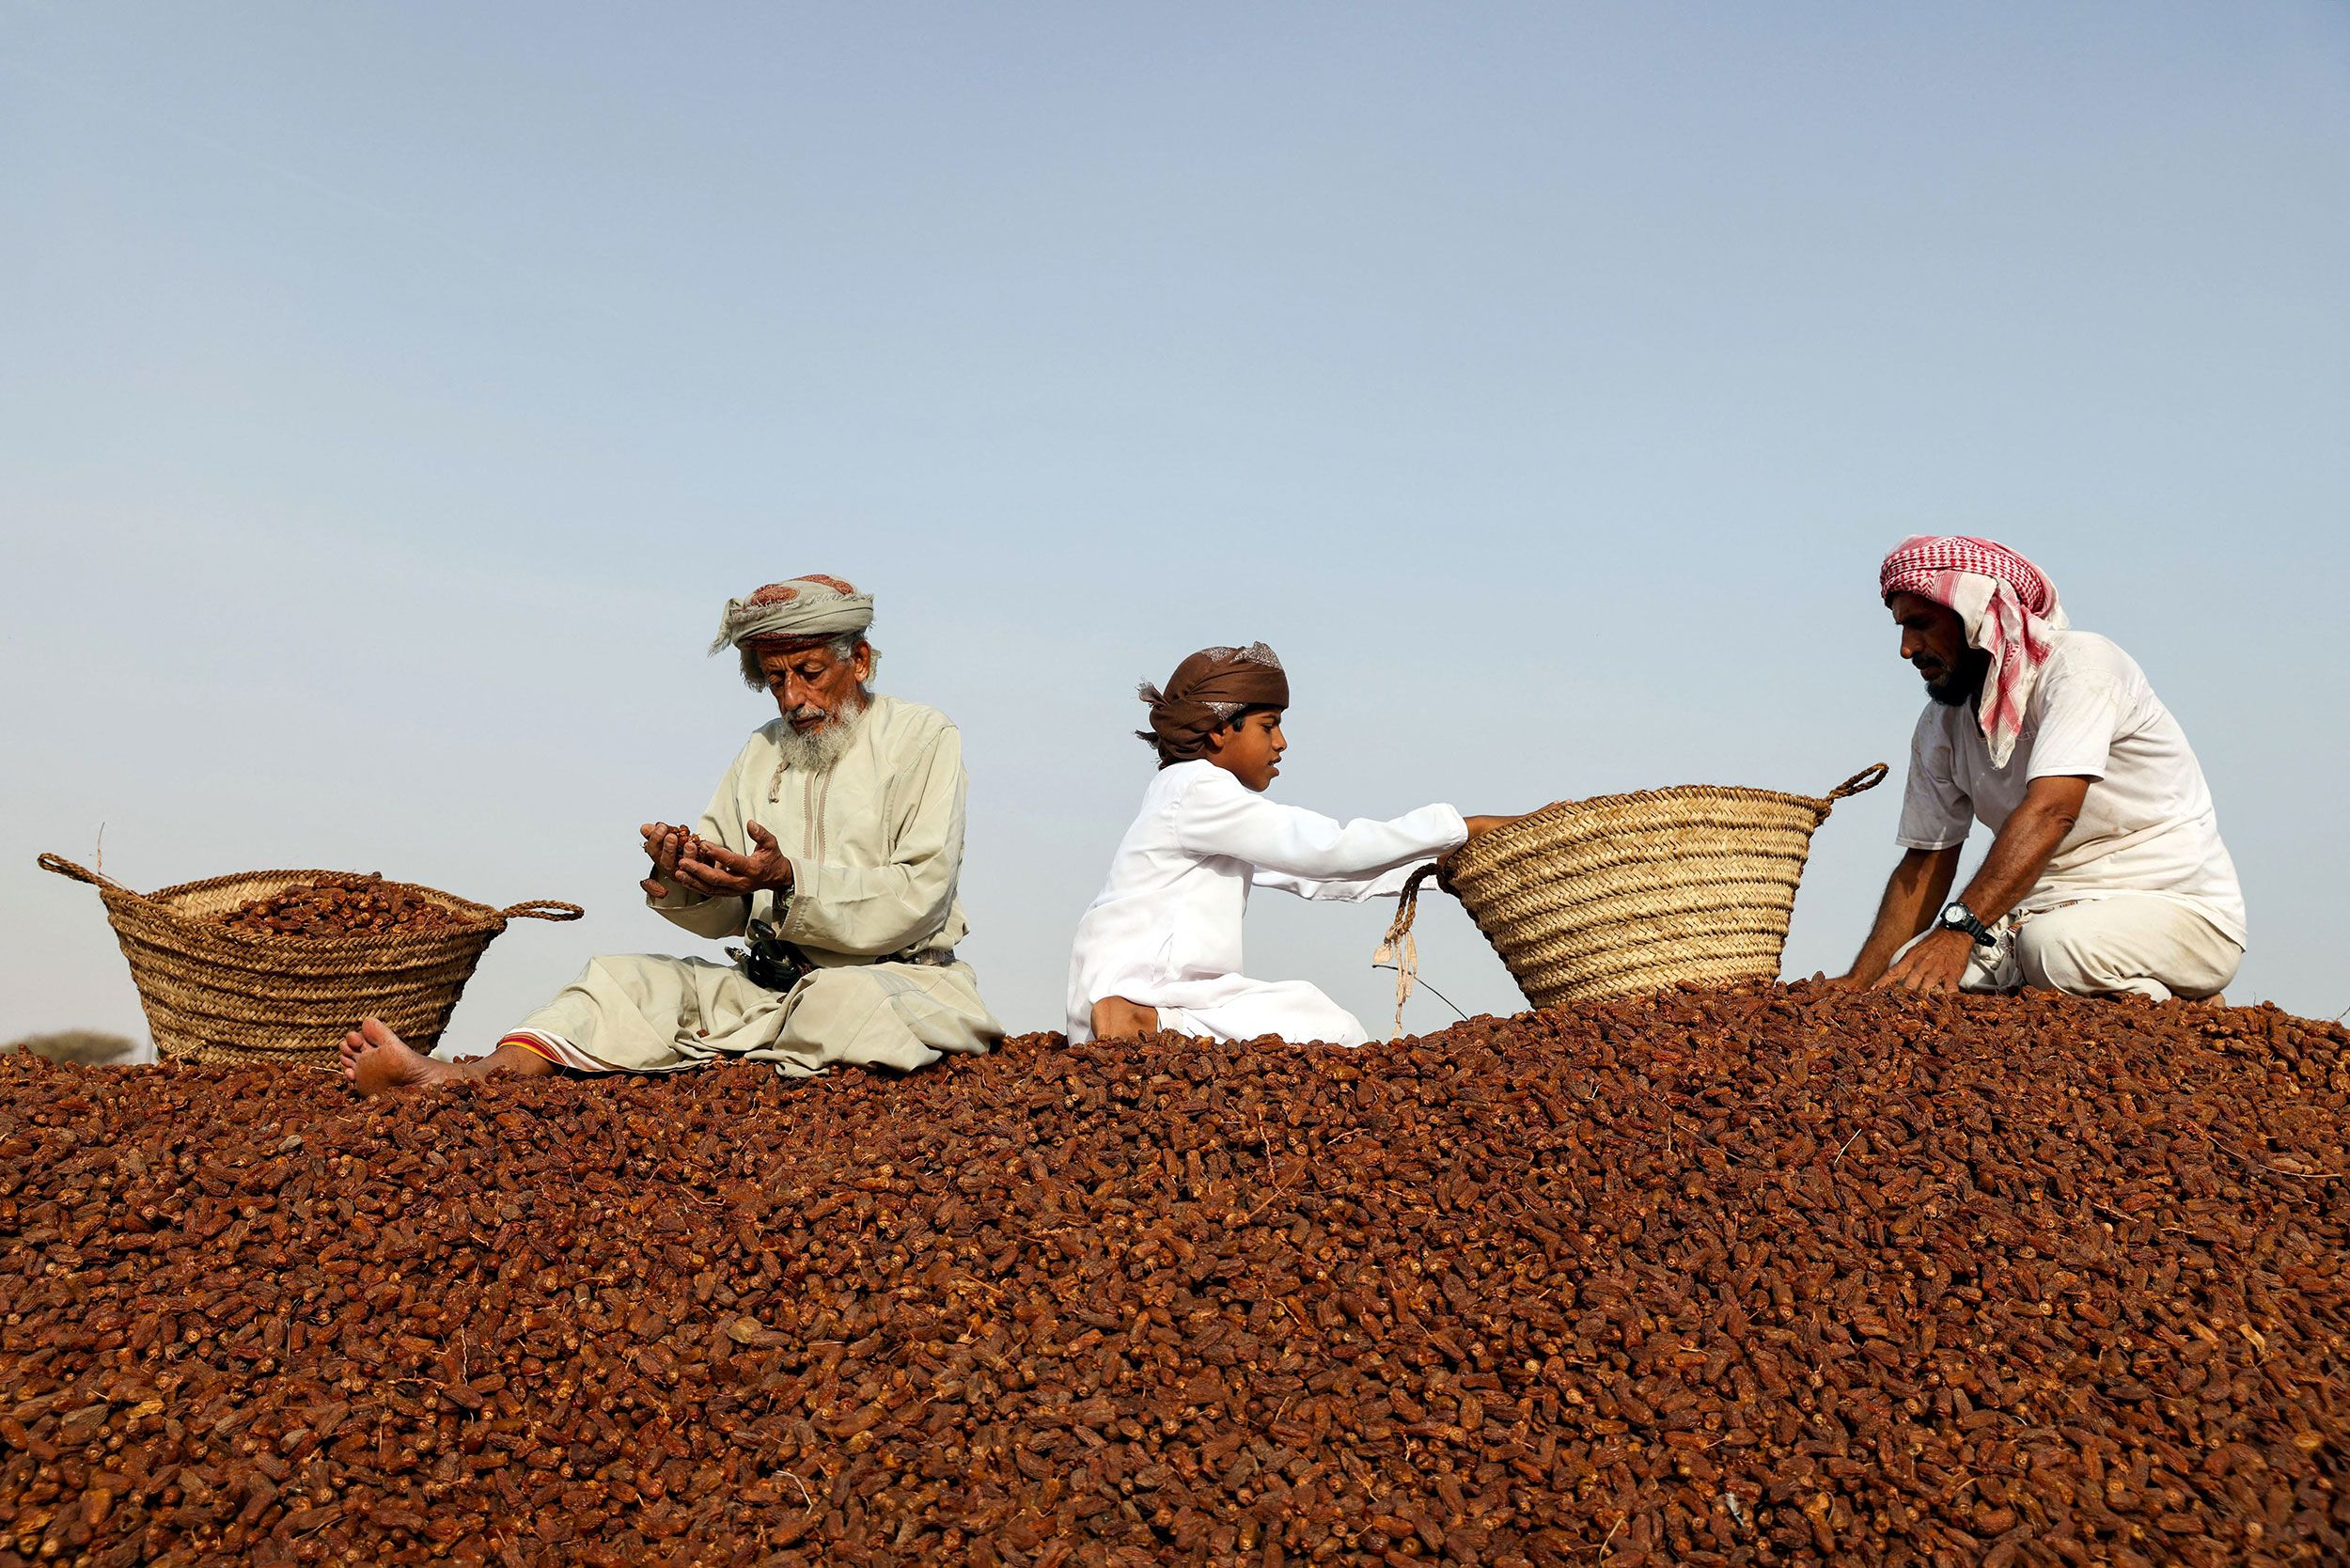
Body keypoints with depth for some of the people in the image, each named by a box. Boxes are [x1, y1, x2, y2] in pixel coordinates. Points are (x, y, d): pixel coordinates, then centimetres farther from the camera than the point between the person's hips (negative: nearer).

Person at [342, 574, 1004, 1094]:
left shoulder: (922, 737, -2)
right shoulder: (763, 752, 16)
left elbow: (918, 899, -13)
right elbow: (724, 916, 10)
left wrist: (789, 880, -25)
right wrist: (678, 878, -13)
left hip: (897, 980, -5)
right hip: (767, 982, 5)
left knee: (843, 999, -39)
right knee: (625, 980, -14)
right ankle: (457, 1080, -32)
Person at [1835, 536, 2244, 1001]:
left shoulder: (2079, 664, -16)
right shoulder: (1941, 724, 7)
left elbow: (2050, 812, -30)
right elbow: (1926, 862, 7)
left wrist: (1959, 929, -42)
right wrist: (1858, 983, -6)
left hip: (2180, 908, -7)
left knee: (2053, 945, -37)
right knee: (1908, 976, -17)